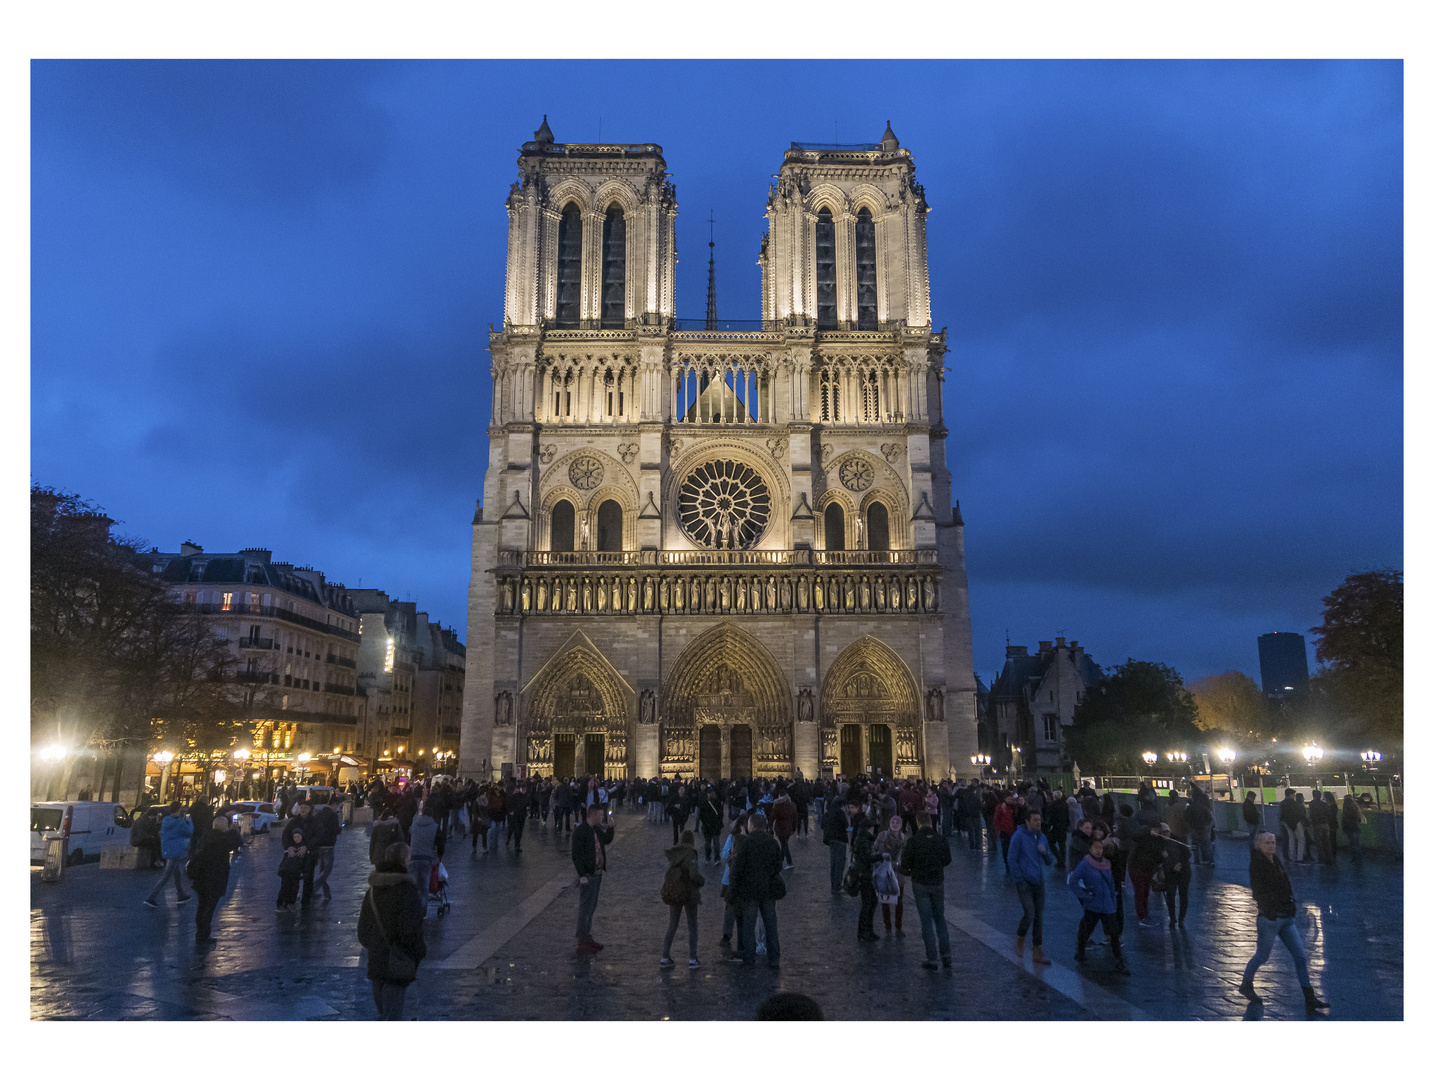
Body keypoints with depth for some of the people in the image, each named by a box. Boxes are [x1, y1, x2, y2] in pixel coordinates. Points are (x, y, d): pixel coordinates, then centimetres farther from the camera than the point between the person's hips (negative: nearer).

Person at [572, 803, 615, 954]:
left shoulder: (596, 829, 8)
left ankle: (587, 937, 28)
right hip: (588, 875, -9)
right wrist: (582, 875, -21)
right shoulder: (580, 832, -18)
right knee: (585, 909, -2)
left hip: (597, 873, 9)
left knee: (591, 908, 17)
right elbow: (576, 855, -19)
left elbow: (607, 840, 25)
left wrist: (610, 827, 8)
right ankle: (582, 942, 6)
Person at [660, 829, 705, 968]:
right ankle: (692, 959, 10)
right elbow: (693, 875, -24)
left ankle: (665, 958, 15)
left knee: (672, 926, 15)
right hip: (689, 893, -5)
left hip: (673, 893, 5)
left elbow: (669, 872, 6)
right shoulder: (690, 854, -15)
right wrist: (703, 881, -5)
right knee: (692, 926, 9)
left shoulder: (673, 853, 3)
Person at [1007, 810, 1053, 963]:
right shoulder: (1019, 836, -7)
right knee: (1029, 914, -14)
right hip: (1025, 883, -6)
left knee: (1038, 917, 7)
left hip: (1039, 883, 6)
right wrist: (1020, 880, -10)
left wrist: (1045, 852, -6)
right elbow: (1011, 859, -7)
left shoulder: (1041, 837, 12)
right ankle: (1020, 939, 13)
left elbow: (1050, 862, 15)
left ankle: (1037, 952, 15)